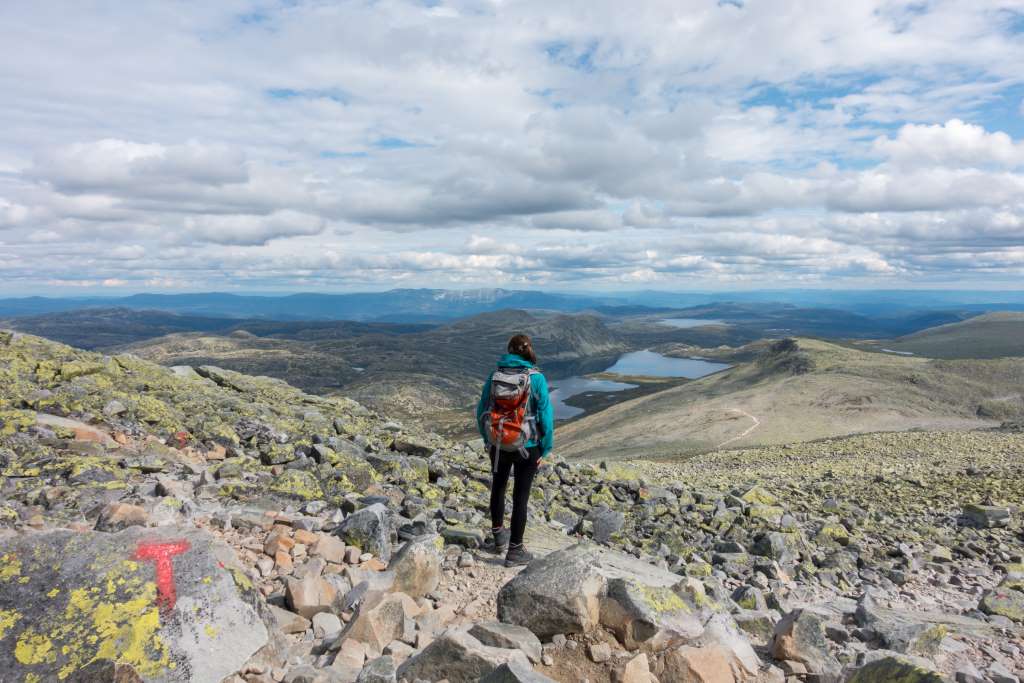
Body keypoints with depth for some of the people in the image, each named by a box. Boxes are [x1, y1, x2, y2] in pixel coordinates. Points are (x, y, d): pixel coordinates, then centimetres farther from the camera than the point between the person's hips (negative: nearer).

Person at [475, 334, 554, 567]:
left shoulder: (494, 375, -4)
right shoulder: (536, 378, -12)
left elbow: (481, 411, 2)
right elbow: (546, 416, -12)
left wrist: (487, 441, 14)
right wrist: (545, 449, -1)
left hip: (498, 445, 3)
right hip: (527, 446, -2)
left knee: (498, 488, 24)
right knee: (520, 496, 10)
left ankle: (498, 537, 39)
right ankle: (515, 551, 20)